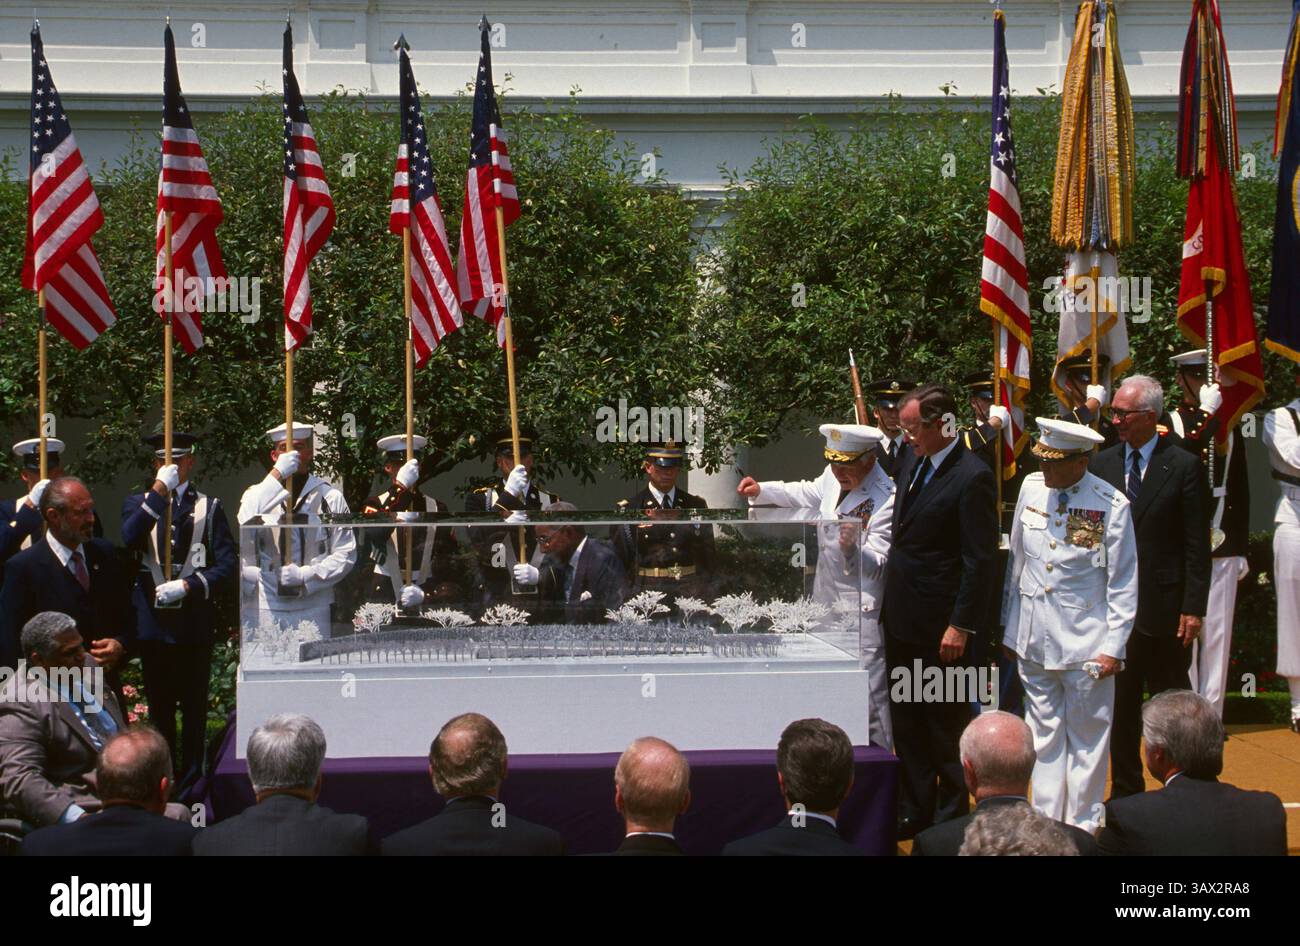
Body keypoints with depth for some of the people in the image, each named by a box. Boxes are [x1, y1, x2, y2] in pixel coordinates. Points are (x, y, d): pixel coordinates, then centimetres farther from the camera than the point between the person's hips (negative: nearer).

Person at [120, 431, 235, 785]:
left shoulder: (209, 507, 7)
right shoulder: (138, 503, 10)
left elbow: (228, 564, -1)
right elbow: (130, 539, -14)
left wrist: (186, 586, -14)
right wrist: (159, 490, -16)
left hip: (195, 620, -1)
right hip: (152, 620, 1)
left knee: (194, 704, 3)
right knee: (159, 704, 8)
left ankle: (192, 779, 10)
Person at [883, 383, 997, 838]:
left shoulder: (971, 477, -17)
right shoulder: (913, 464, 10)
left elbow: (980, 560, -18)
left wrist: (960, 626, -19)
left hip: (940, 626, -8)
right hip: (900, 617, 9)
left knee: (946, 724, 4)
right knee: (907, 721, 16)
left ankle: (950, 818, 16)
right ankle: (914, 811, 27)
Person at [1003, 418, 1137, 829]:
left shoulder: (1111, 504, -12)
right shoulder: (1031, 488, 1)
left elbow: (1123, 584, -7)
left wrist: (1114, 647, -10)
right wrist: (1008, 627, 13)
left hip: (1084, 640, -4)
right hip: (1033, 637, 4)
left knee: (1087, 738, 7)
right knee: (1043, 734, 12)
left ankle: (1082, 826, 18)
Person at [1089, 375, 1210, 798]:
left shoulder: (1183, 466, -5)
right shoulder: (1101, 464, 7)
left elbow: (1197, 545, -5)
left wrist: (1194, 607, -10)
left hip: (1164, 605, -4)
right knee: (1120, 704, 11)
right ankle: (1125, 790, 21)